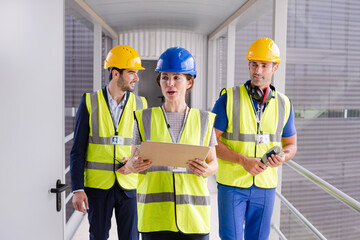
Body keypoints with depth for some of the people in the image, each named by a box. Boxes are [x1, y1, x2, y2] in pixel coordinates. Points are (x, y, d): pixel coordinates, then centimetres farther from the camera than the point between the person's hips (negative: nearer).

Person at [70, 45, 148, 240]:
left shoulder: (140, 105, 3)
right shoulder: (90, 102, -2)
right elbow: (78, 151, -2)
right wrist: (77, 189, -7)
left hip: (129, 185, 1)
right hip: (97, 186, -1)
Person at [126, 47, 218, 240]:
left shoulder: (204, 120, 6)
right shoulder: (144, 119, 5)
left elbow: (213, 162, 10)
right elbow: (132, 163, 9)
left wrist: (206, 169, -12)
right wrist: (133, 165, -14)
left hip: (193, 213, 0)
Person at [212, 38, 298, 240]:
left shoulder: (284, 104, 3)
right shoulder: (229, 98, -7)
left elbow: (291, 145, 12)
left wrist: (282, 158, -13)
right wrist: (243, 160, -21)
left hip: (265, 185, 3)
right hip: (232, 182, -3)